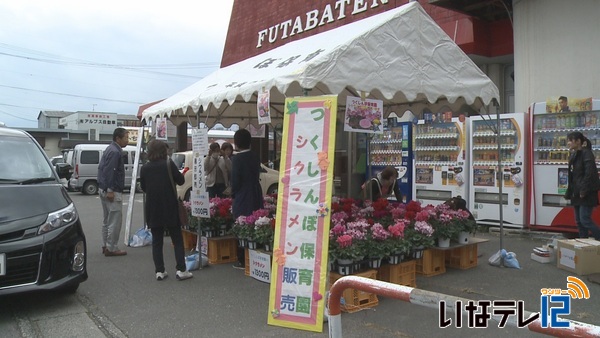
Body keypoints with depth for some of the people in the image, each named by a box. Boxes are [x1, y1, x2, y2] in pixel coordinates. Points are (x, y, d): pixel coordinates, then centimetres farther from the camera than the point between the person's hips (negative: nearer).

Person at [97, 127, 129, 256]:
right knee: (115, 220, -5)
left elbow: (102, 168, 20)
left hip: (104, 189, 11)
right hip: (112, 191, -11)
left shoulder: (110, 149, 15)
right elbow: (110, 172, -23)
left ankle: (105, 245, 23)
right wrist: (110, 190, -24)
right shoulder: (115, 152, -17)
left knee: (107, 219, 16)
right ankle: (111, 248, 0)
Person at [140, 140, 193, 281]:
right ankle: (181, 269, 3)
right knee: (177, 240, 6)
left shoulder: (144, 168, 1)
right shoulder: (168, 164, -10)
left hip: (153, 210, 3)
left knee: (156, 241, 10)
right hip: (170, 209, -3)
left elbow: (143, 187, 9)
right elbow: (180, 180, -5)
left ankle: (159, 271, 11)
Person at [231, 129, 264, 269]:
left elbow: (235, 180, -13)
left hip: (242, 199, -6)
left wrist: (233, 194, 5)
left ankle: (243, 261, 7)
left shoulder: (237, 158, -13)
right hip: (256, 196, 6)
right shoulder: (255, 157, 5)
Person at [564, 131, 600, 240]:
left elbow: (589, 174, -20)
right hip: (577, 194, 9)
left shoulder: (586, 154, -11)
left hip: (587, 194, -9)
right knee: (579, 221, 10)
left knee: (585, 220, -11)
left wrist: (584, 190, -23)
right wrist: (569, 192, 16)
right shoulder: (573, 155, 15)